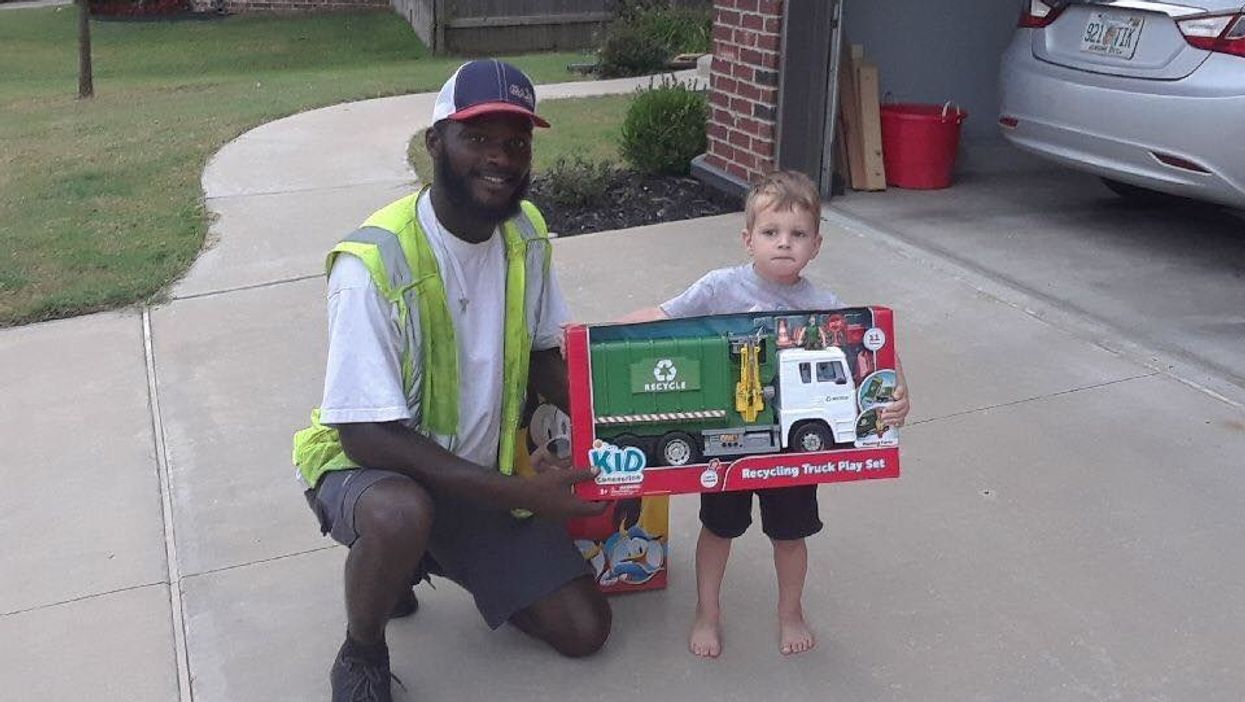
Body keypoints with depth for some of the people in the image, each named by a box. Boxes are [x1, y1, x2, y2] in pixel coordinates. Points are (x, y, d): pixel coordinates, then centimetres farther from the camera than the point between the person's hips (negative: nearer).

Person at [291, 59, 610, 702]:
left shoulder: (525, 232, -7)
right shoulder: (374, 263, -28)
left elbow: (541, 358, 6)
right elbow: (367, 434, -28)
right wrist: (520, 492, -31)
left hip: (483, 472, 6)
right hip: (370, 463, -5)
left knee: (585, 630, 1)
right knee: (402, 514, -42)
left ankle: (421, 558, 23)